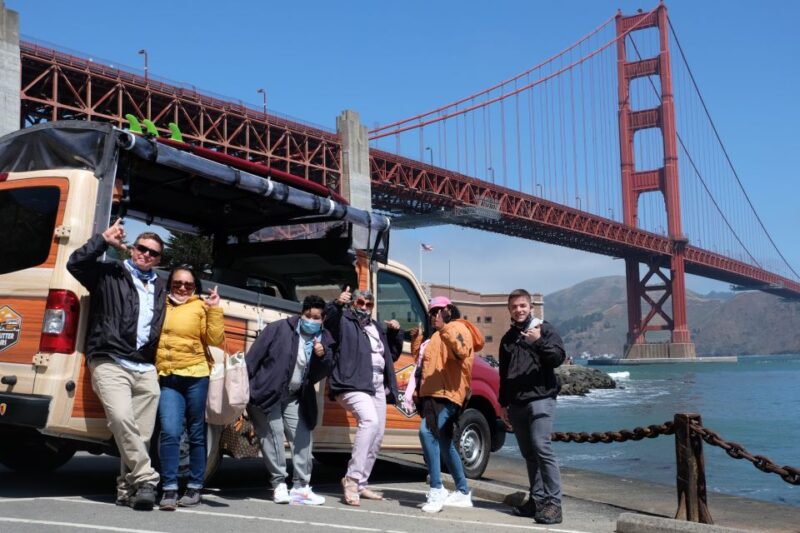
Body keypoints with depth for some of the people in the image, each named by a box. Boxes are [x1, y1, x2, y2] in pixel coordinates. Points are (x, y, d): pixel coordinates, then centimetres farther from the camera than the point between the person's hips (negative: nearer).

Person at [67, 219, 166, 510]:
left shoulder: (159, 288, 26)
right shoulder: (110, 274, 9)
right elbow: (75, 264, -6)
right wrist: (104, 240, -8)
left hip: (146, 369, 5)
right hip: (110, 363, -5)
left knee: (141, 433, -1)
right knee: (122, 419, -26)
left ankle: (128, 489, 10)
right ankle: (146, 480, -18)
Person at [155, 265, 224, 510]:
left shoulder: (201, 307, 2)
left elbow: (215, 339, -6)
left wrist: (214, 309, -12)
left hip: (196, 377, -2)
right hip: (167, 379, 2)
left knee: (197, 434, 8)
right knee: (170, 432, -10)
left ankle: (194, 487, 17)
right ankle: (169, 489, -3)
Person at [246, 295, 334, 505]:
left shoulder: (323, 340, 3)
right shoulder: (278, 329, -9)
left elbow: (322, 373, 1)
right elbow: (254, 356, -10)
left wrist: (322, 356, -20)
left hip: (295, 398, 5)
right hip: (267, 393, -5)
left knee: (302, 438, 2)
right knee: (273, 435, -7)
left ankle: (301, 488, 8)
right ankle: (279, 484, 1)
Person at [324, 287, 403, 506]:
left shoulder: (377, 328, 24)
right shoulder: (344, 321, 2)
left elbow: (392, 354, 30)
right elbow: (329, 321, -21)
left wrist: (396, 332, 14)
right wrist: (337, 304, -40)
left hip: (377, 388, 9)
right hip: (352, 386, -9)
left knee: (377, 436, 11)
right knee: (370, 421, -31)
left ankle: (360, 485, 24)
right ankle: (352, 478, -27)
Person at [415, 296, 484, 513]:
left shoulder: (458, 328, -4)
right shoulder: (438, 335, 26)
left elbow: (461, 351, -26)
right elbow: (425, 360, 37)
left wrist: (445, 330, -34)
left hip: (447, 393, -11)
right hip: (435, 393, 11)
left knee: (427, 431, -28)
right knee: (444, 444, 15)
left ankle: (437, 491, -28)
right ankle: (463, 492, 25)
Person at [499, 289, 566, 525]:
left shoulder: (545, 329, 3)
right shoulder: (508, 339, 20)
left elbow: (558, 357, -10)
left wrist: (539, 342, -23)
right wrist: (504, 403, 20)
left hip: (540, 398, -6)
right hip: (516, 403, 6)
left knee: (542, 448, -17)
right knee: (528, 453, 7)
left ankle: (553, 501, -16)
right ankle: (537, 498, 12)